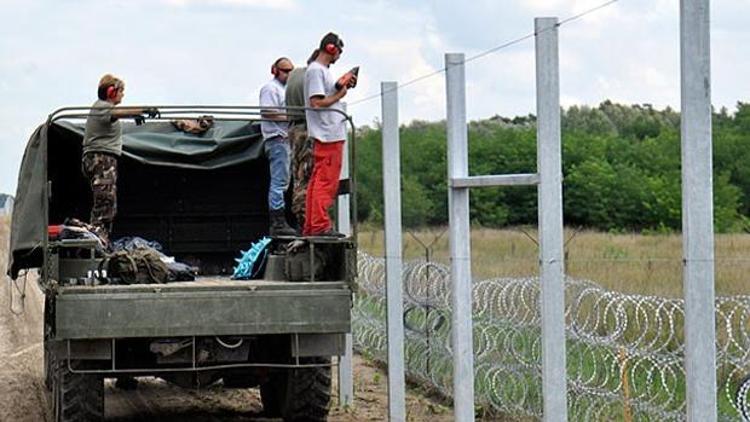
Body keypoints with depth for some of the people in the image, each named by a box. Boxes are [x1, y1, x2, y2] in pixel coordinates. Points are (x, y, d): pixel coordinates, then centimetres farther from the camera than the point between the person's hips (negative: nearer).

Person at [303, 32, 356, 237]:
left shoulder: (323, 70, 21)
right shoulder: (315, 70, -11)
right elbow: (316, 102, -18)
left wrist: (343, 87, 14)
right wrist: (339, 95, -10)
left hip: (331, 134, 11)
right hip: (328, 135, -11)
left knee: (318, 179, 10)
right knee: (326, 181, -10)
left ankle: (310, 226, 12)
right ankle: (320, 225, -9)